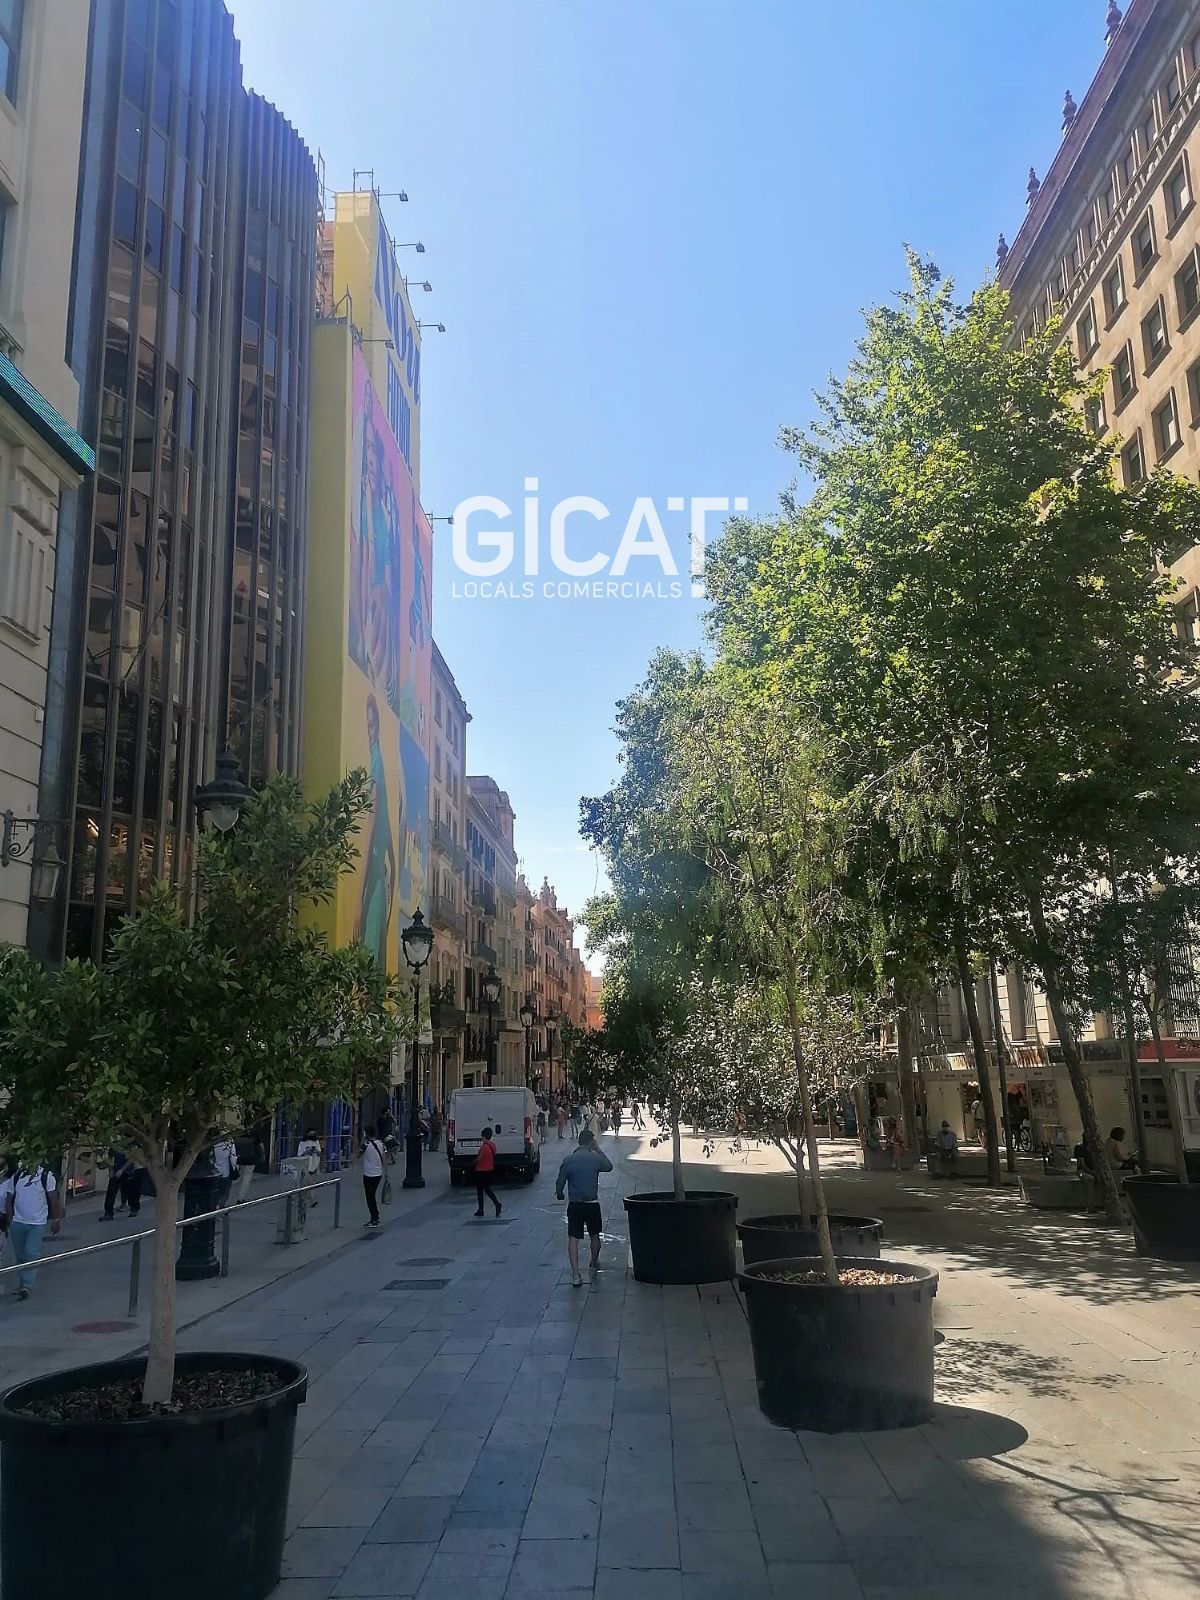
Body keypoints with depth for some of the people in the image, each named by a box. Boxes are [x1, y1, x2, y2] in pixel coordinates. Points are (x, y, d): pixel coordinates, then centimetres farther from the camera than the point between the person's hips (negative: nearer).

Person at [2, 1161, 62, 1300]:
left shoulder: (47, 1176, -10)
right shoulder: (16, 1176, -2)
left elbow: (54, 1200, -3)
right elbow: (9, 1200, 7)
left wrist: (56, 1220, -2)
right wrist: (9, 1221, 5)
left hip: (37, 1224, -3)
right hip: (18, 1222, 4)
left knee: (31, 1254, -11)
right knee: (19, 1256, 13)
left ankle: (26, 1286, -5)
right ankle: (21, 1284, 27)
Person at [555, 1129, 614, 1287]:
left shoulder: (568, 1160, -7)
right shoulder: (596, 1158, -7)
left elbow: (560, 1181, -1)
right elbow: (609, 1167, 15)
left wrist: (559, 1194, 19)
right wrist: (598, 1150, 16)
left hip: (574, 1204, -1)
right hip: (592, 1203, 1)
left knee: (573, 1239, 0)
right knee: (594, 1236, 22)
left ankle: (575, 1274, -9)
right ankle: (594, 1266, 40)